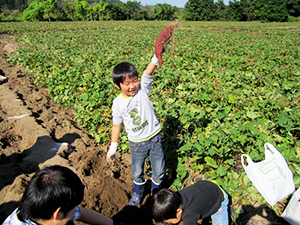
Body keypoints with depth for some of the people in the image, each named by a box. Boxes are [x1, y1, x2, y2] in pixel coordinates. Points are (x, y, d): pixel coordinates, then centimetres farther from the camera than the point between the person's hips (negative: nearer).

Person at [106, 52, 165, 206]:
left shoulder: (142, 90, -11)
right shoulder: (118, 103, -9)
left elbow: (148, 73, -30)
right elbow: (117, 125, 0)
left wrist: (156, 58, -49)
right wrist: (113, 148, 5)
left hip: (154, 138, 0)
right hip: (136, 143, 0)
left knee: (159, 172, 13)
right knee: (137, 173, 18)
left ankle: (155, 192, 45)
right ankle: (138, 194, 49)